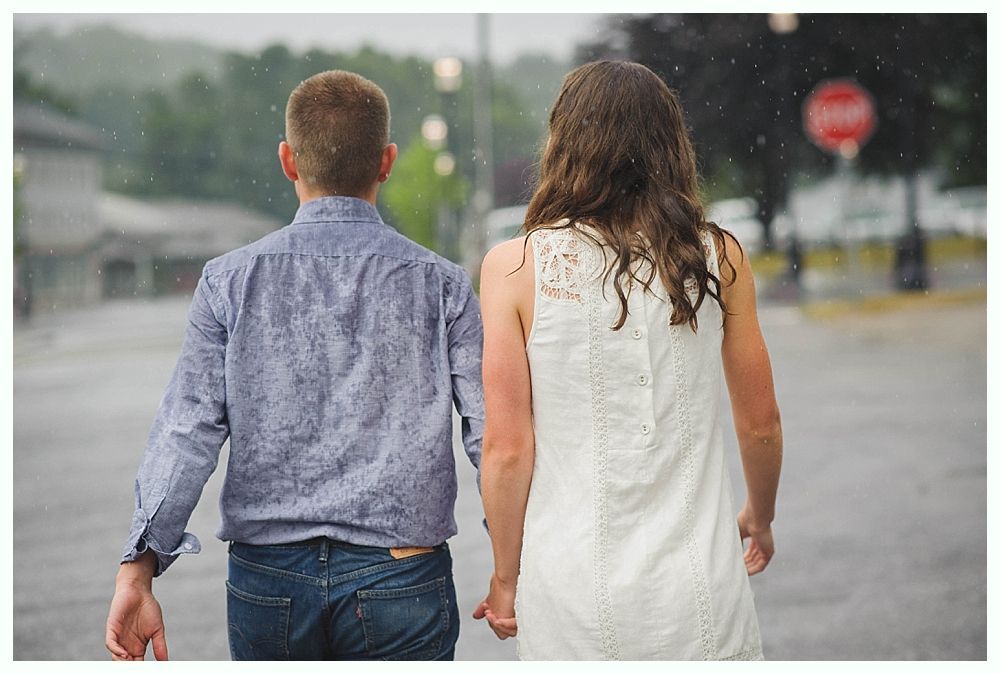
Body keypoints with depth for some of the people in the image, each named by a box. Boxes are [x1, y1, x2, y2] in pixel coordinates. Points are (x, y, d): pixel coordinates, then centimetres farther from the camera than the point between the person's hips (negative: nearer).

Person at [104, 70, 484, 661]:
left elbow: (187, 432, -7)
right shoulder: (442, 284, -2)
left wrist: (140, 567, -6)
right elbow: (492, 435, -4)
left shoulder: (231, 280, -1)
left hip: (267, 577, 1)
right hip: (400, 579, -1)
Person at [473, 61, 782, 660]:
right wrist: (761, 517, 26)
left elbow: (506, 448, -7)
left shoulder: (514, 266, -7)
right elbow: (760, 423, 7)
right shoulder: (719, 257, -1)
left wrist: (506, 577, 6)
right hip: (701, 585, 1)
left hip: (571, 592, -1)